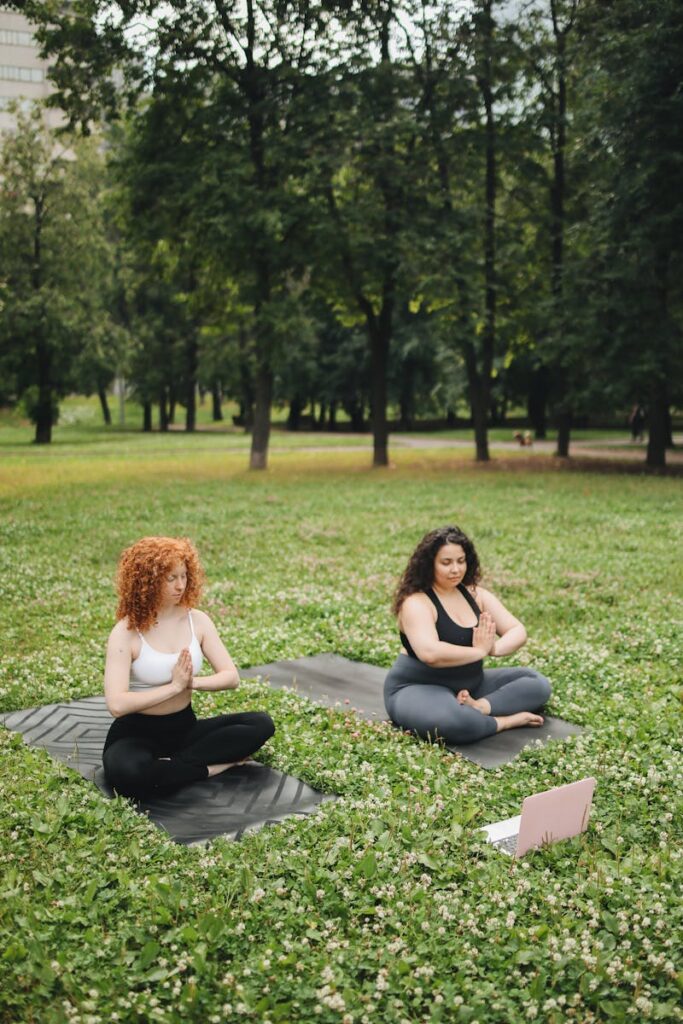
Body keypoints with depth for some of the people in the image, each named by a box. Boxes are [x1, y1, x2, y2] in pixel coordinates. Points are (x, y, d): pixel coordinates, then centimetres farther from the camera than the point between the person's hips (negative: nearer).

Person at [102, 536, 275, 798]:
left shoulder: (197, 620, -1)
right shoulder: (126, 633, -15)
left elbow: (231, 676, -3)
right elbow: (117, 704, -25)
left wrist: (191, 682, -21)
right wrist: (174, 686, -21)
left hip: (185, 727, 5)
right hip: (137, 733, -5)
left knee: (261, 724, -15)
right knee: (126, 771, -40)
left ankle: (170, 764, -19)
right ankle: (211, 767, -18)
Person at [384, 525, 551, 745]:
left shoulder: (475, 594, 4)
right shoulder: (416, 603, -17)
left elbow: (518, 631, 0)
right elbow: (430, 653, -34)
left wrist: (493, 648, -22)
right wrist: (479, 651, -23)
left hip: (468, 685, 8)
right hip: (418, 689, -8)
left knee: (538, 683, -2)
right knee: (451, 721, -41)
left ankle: (479, 707, -22)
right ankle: (507, 721, -15)